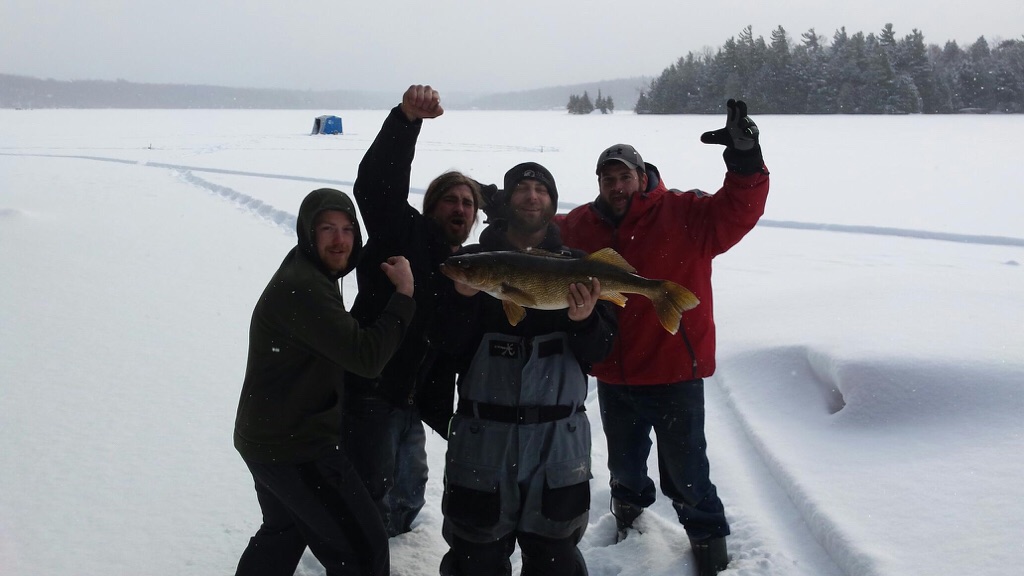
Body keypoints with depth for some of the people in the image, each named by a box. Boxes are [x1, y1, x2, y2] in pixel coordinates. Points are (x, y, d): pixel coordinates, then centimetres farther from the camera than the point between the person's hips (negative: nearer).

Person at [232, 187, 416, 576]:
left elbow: (347, 342, 17)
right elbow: (367, 357, -28)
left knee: (283, 532, 31)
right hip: (296, 447, -11)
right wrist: (404, 294, -22)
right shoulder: (302, 287, -24)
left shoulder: (313, 276, 10)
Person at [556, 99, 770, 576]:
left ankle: (707, 534, 31)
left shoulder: (685, 214, -11)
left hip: (675, 374, -4)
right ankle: (629, 504, 55)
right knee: (623, 462, 24)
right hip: (613, 375, 4)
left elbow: (737, 211, -24)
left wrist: (744, 160, -39)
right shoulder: (580, 225, -1)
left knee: (685, 469, 6)